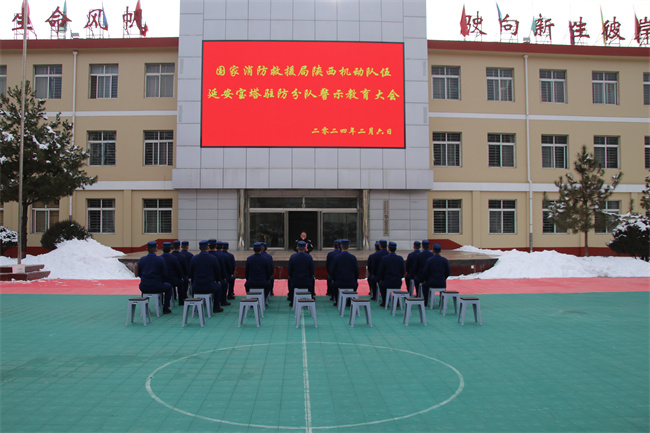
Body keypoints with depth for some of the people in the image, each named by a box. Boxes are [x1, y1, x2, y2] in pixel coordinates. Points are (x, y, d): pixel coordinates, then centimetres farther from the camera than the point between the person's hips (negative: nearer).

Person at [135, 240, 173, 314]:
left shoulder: (141, 259, -1)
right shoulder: (160, 259, -9)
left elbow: (138, 274, 8)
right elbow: (165, 275, -5)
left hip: (144, 288, 3)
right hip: (157, 287, -3)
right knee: (169, 286, 27)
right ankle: (165, 308, 21)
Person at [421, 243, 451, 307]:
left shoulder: (428, 260, -10)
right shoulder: (445, 260, -4)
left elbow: (425, 272, -3)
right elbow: (448, 273, 2)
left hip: (432, 282, -2)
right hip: (442, 283, 2)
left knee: (424, 285, 31)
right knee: (444, 285, 38)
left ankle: (426, 301, 25)